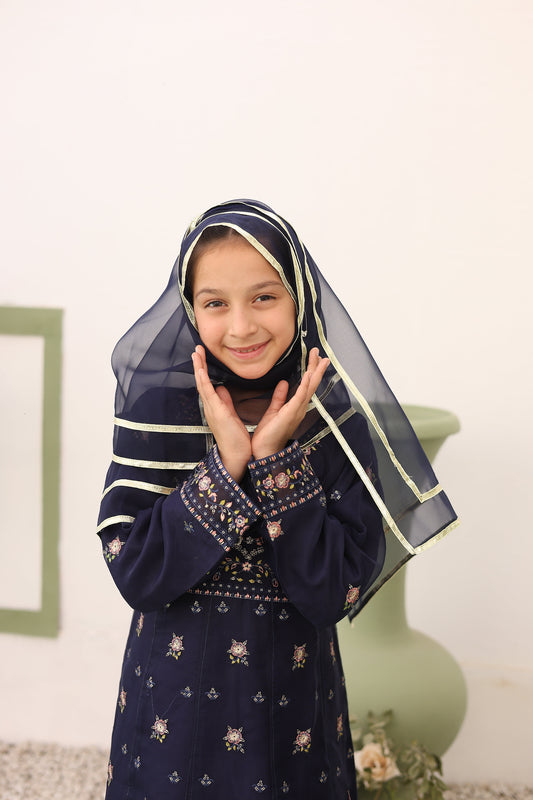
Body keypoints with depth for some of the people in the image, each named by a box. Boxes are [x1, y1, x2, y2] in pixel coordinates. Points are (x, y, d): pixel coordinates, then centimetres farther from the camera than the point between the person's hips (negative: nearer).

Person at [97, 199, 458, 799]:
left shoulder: (339, 423, -10)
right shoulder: (157, 407, -10)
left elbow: (336, 595, -15)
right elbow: (134, 575, -16)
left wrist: (276, 458, -21)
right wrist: (225, 463, -23)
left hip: (291, 705, 0)